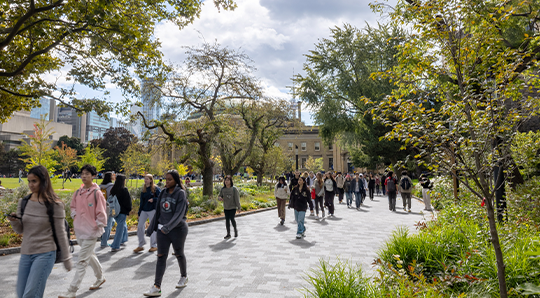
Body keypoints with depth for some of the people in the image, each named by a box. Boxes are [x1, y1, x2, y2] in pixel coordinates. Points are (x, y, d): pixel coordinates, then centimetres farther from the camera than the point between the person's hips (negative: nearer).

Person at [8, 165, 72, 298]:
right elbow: (20, 230, 12)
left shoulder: (54, 205, -9)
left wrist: (66, 258, -1)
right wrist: (14, 221, -10)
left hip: (45, 254, -6)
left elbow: (61, 233, -4)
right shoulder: (23, 202, 5)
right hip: (26, 253, 6)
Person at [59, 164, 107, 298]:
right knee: (90, 255, 21)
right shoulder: (78, 192, 5)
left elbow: (101, 213, -12)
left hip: (90, 232, -7)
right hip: (79, 230, 8)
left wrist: (97, 226, -11)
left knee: (81, 262, -4)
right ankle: (100, 278, 40)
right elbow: (72, 206, 22)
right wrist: (74, 216, 6)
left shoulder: (97, 193, -15)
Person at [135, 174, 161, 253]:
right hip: (144, 211, 5)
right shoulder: (143, 190, 11)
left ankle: (154, 245, 13)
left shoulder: (155, 189, -4)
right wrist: (139, 213, 12)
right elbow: (141, 202, 13)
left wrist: (153, 199, -22)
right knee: (140, 226, 0)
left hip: (152, 210, -5)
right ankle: (141, 245, 13)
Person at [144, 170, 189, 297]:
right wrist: (151, 227, 12)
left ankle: (184, 277, 36)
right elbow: (158, 211, 12)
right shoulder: (163, 192, 5)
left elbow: (179, 213, -21)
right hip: (162, 229, 5)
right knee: (161, 256, 1)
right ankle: (157, 287, 3)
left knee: (179, 254, 12)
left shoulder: (180, 193, -12)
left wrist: (168, 227, -32)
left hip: (178, 229, -4)